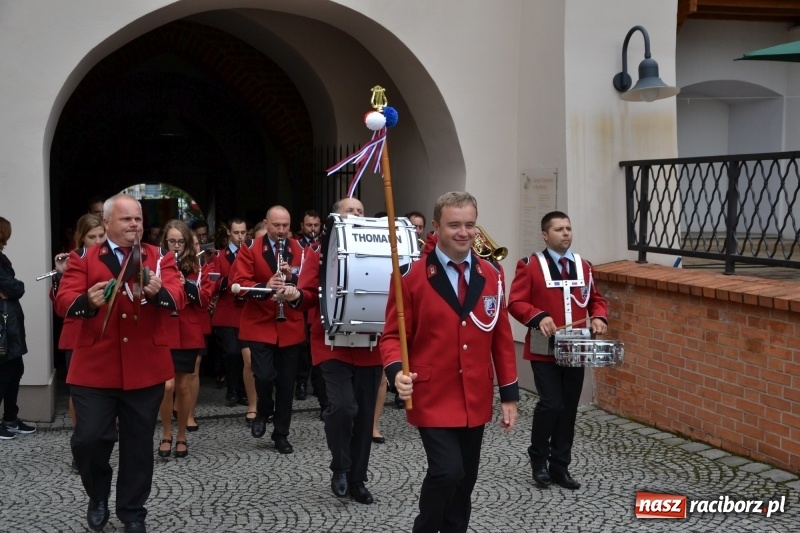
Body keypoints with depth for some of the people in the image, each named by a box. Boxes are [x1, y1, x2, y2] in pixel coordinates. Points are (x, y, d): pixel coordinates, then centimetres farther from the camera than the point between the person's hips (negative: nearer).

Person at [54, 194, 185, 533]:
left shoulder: (160, 258, 6)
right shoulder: (83, 259, 5)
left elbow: (177, 299, -10)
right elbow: (63, 301, -8)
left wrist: (157, 293, -33)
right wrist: (87, 300, -30)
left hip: (145, 368, 1)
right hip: (94, 367, 0)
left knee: (139, 443, 8)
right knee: (87, 438, -4)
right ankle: (98, 497, 25)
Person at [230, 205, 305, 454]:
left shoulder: (299, 251, 5)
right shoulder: (250, 249, -1)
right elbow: (238, 282, -10)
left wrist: (292, 278, -19)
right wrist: (264, 287, -27)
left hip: (290, 327, 2)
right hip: (259, 325, -2)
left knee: (286, 382, 6)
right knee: (264, 376, -13)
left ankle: (281, 434, 20)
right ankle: (263, 412, 19)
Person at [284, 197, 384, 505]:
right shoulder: (318, 252, 2)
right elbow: (309, 296, -4)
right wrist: (296, 297, -25)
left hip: (369, 347, 3)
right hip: (333, 345, -3)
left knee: (365, 414, 8)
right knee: (342, 406, -19)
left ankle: (357, 480, 21)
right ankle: (339, 468, 6)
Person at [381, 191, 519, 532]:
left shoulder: (490, 276, 4)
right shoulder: (412, 276, -9)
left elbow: (502, 338, 8)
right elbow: (393, 335, -6)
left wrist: (509, 394, 7)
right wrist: (396, 371, -26)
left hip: (475, 401, 5)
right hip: (433, 400, -4)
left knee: (465, 480, 13)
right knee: (447, 472, -16)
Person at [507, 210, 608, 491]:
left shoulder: (584, 266, 10)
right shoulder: (530, 265, -5)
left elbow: (596, 299, 17)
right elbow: (516, 302, -10)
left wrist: (599, 317, -4)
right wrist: (538, 317, -26)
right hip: (544, 351, -5)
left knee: (569, 409, 8)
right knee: (551, 404, -12)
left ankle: (560, 466, 19)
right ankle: (538, 459, 12)